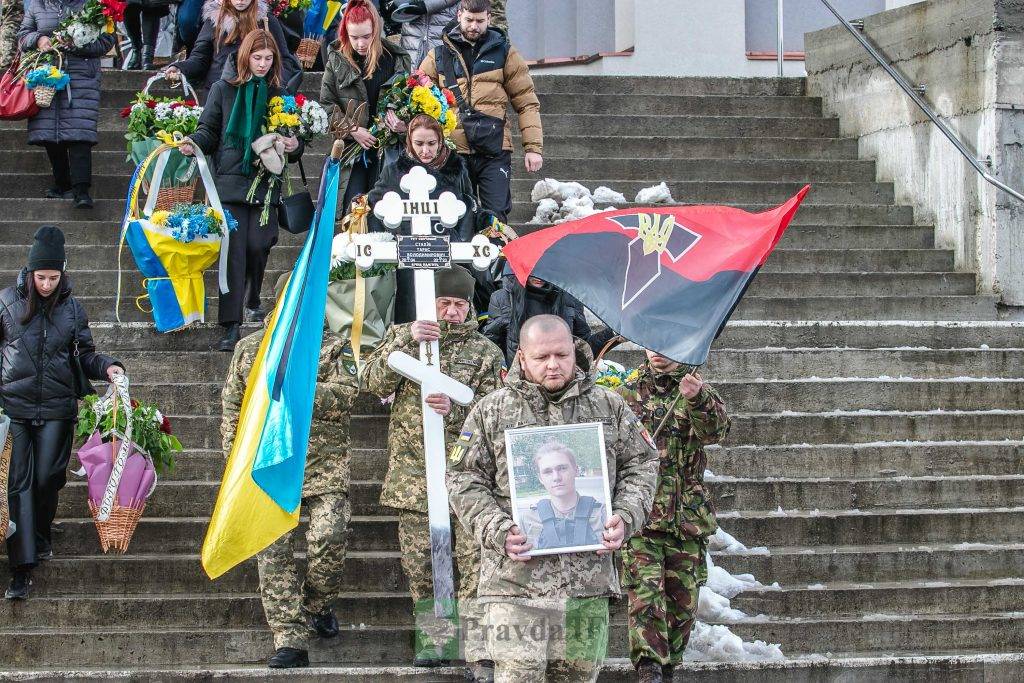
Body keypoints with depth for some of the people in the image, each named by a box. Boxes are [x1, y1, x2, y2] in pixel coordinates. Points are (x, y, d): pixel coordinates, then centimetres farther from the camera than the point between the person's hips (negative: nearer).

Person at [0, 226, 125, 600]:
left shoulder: (72, 309, 5)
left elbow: (85, 356, 11)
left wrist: (107, 367, -9)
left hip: (56, 410, 1)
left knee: (47, 480, 4)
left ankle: (41, 537, 33)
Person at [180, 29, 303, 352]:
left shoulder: (279, 94, 11)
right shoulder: (224, 89, 8)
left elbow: (291, 139, 17)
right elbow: (209, 129, 8)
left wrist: (294, 146, -5)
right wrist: (194, 143, -12)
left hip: (266, 183, 1)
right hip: (231, 179, -1)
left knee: (258, 246, -7)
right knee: (234, 250, -8)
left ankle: (252, 300, 24)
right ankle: (231, 325, -9)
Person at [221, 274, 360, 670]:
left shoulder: (336, 348, 7)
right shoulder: (250, 348, 13)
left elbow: (344, 397, -10)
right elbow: (232, 407, 15)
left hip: (325, 466, -1)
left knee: (328, 540, -14)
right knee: (273, 551, -7)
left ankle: (318, 605, 16)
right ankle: (291, 640, -5)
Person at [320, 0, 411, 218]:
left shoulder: (397, 59, 2)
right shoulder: (337, 61, 3)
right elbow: (326, 103, 3)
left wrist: (407, 124, -13)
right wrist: (352, 130, -10)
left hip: (388, 150, 0)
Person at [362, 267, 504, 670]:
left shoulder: (484, 352, 7)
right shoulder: (402, 337, 9)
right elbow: (374, 383, -8)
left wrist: (454, 409, -20)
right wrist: (407, 341, -21)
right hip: (413, 470, 1)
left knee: (475, 561, -8)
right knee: (419, 564, 4)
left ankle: (478, 649, -6)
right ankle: (432, 641, 15)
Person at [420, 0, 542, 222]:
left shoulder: (505, 53, 8)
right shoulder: (439, 56, 11)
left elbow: (526, 103, 6)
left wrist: (533, 147, -1)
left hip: (494, 151, -2)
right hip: (454, 151, 2)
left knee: (496, 218, -7)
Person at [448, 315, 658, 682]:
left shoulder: (609, 407, 11)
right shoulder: (491, 411, 5)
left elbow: (641, 465, 15)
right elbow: (465, 480, 5)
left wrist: (625, 517, -3)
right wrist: (498, 532, -10)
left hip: (589, 573, 2)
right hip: (516, 577, -2)